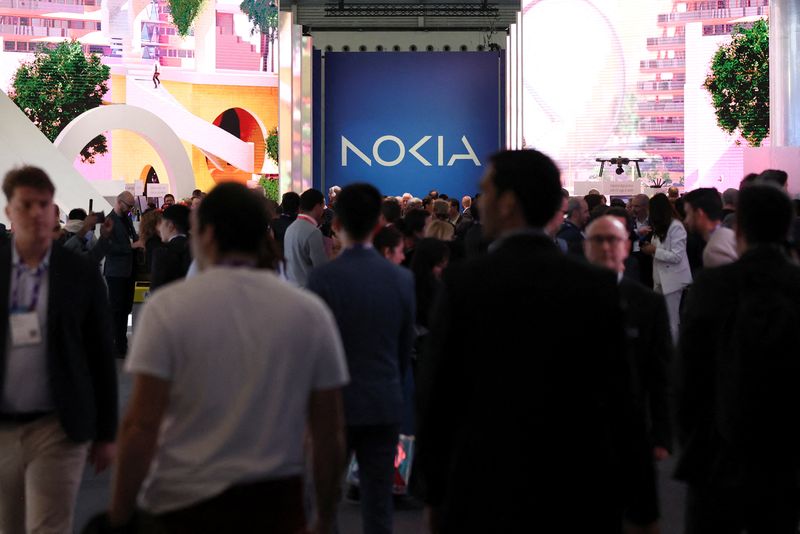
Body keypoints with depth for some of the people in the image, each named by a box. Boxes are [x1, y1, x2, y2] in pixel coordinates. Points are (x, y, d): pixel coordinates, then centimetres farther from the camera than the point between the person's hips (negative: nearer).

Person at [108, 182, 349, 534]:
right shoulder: (311, 313, 0)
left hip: (185, 504, -2)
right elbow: (329, 432, 2)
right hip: (277, 504, 2)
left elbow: (142, 425, -12)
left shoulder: (169, 307, -8)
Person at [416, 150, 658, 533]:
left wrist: (435, 494, 8)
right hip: (581, 500, 2)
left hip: (485, 499, -2)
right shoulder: (598, 286, -3)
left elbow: (438, 395, -4)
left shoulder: (464, 283, -8)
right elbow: (622, 401, -3)